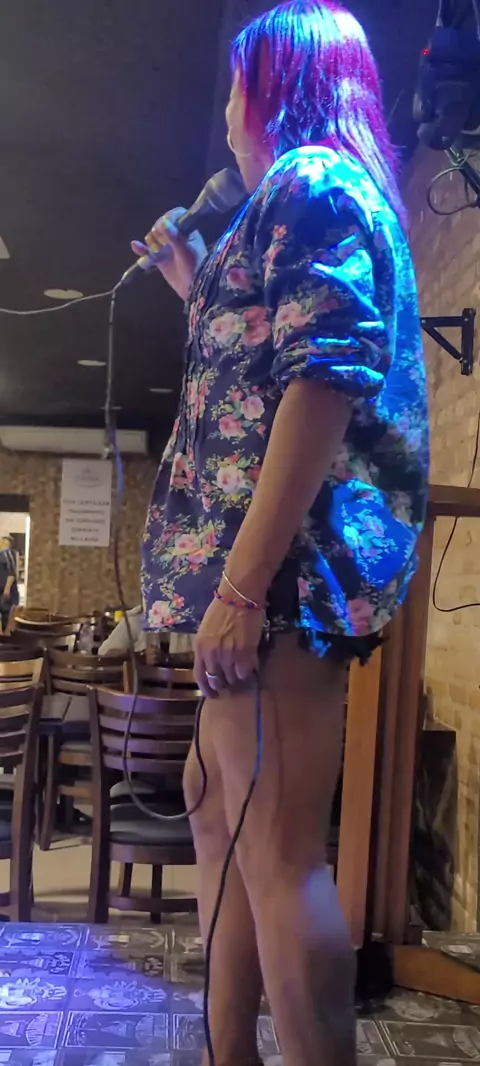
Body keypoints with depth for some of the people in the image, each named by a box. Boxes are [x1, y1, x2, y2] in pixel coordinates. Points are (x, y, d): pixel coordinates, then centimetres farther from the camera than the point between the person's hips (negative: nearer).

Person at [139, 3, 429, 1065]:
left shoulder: (311, 182, -3)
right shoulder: (308, 197, 27)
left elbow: (325, 376, -18)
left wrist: (241, 583, -24)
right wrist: (200, 291, 33)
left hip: (286, 556, -11)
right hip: (273, 565, 11)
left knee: (276, 845, -9)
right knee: (217, 805, 16)